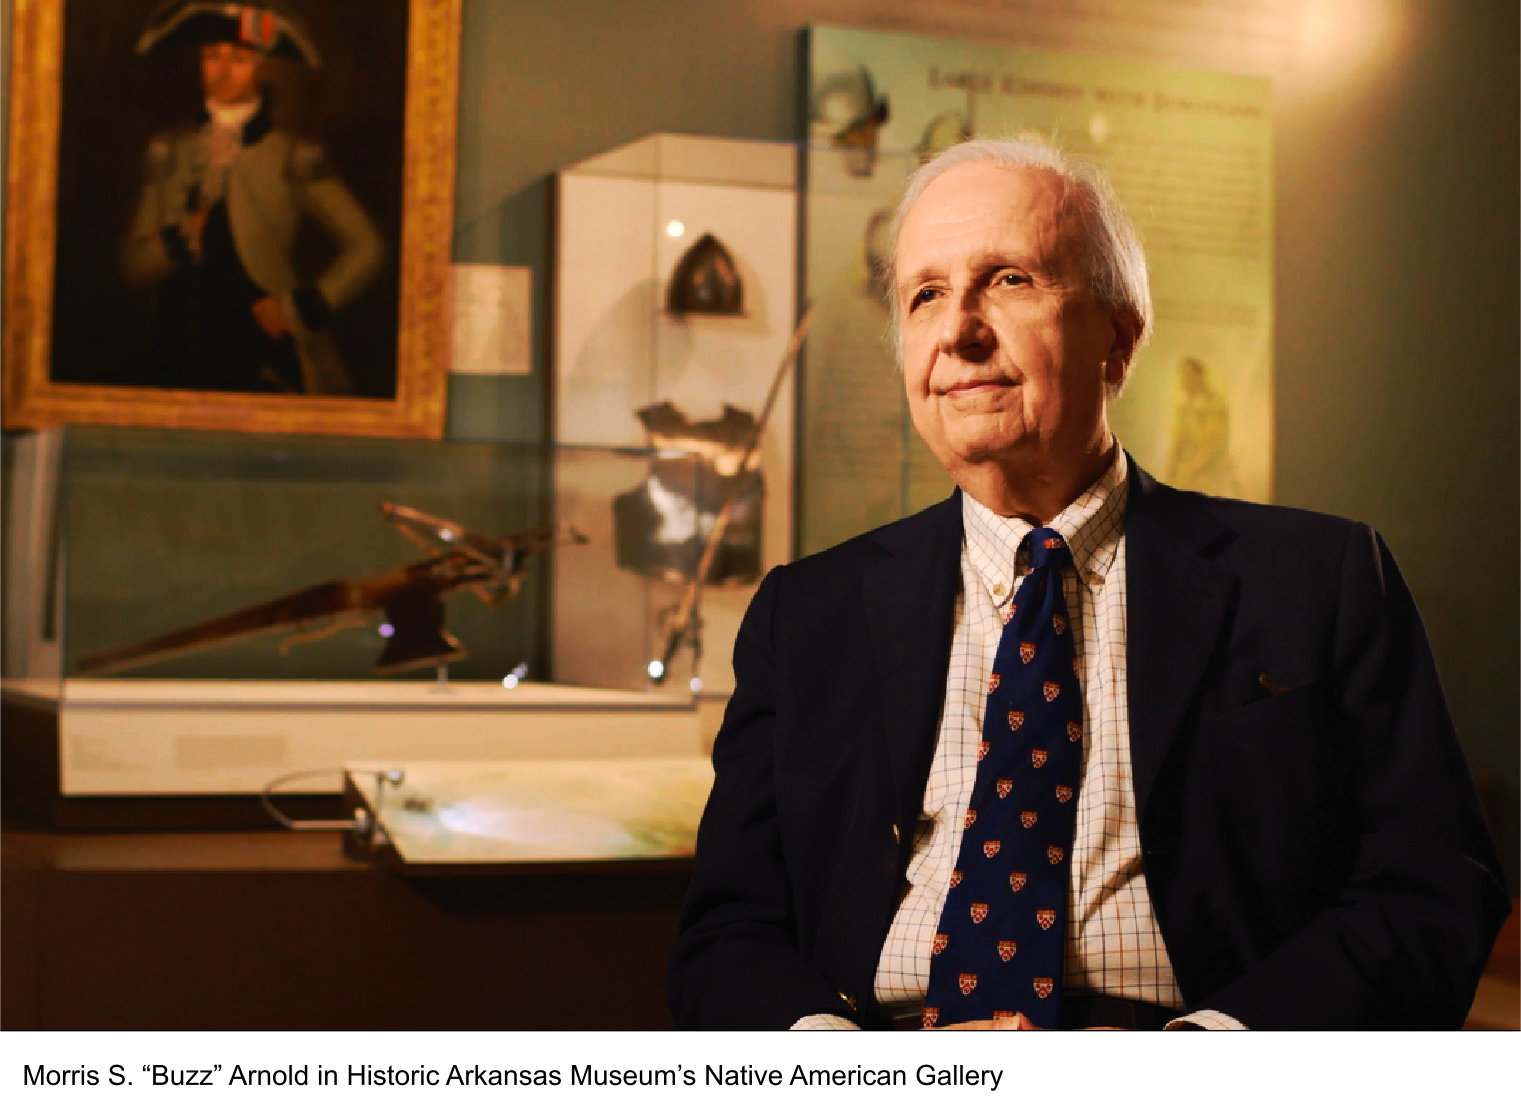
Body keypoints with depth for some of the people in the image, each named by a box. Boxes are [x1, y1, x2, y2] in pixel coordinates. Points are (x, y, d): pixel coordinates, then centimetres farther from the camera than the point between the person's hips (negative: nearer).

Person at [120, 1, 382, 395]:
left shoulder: (292, 159, 2)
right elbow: (133, 266, 9)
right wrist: (182, 240, -9)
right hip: (179, 359, 3)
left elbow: (365, 247, 1)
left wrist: (302, 306, -6)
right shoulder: (168, 154, 12)